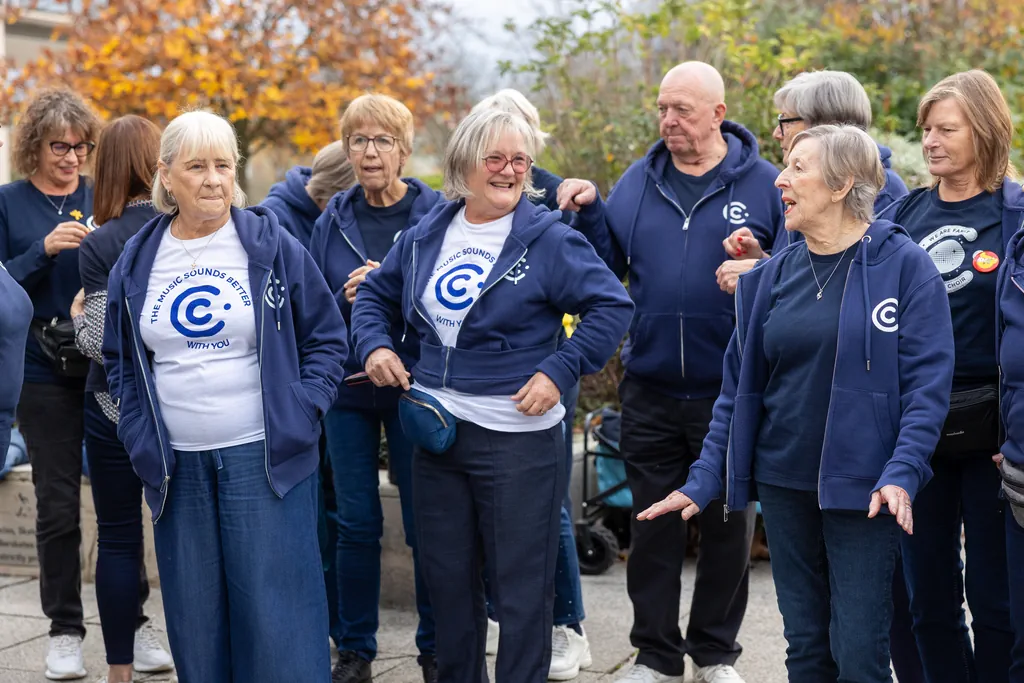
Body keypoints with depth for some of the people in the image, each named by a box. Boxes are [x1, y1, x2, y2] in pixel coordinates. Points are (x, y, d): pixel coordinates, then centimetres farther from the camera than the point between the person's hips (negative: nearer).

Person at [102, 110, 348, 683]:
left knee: (276, 615, -3)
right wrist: (140, 435, 5)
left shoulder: (274, 247, -1)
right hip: (177, 465, 3)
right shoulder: (137, 262, 8)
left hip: (265, 459, -3)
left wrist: (303, 411, -7)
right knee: (195, 616, 9)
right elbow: (120, 361, 17)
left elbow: (328, 339, 4)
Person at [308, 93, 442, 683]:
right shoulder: (333, 219, 6)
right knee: (356, 523, 7)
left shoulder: (435, 214, -4)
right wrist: (346, 300, -11)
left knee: (425, 522, 3)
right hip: (349, 388, 3)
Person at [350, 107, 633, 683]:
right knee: (447, 576, 17)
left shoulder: (549, 238, -9)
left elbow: (612, 306, -11)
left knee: (521, 585, 2)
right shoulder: (426, 235, 7)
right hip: (436, 431, 5)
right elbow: (376, 294, 21)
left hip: (518, 437, -5)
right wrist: (375, 343, 3)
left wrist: (559, 371, -17)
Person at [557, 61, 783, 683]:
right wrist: (589, 213, -5)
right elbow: (612, 262, 10)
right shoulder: (639, 181, 6)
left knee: (730, 526, 10)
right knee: (653, 526, 10)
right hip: (650, 391, 3)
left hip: (731, 392, -2)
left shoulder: (763, 184, -5)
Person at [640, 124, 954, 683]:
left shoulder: (903, 265, -7)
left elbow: (927, 382, -10)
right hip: (783, 484, 4)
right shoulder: (771, 278, 8)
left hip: (861, 489, -4)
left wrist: (901, 473, -21)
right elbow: (739, 386, 10)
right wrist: (704, 480, 4)